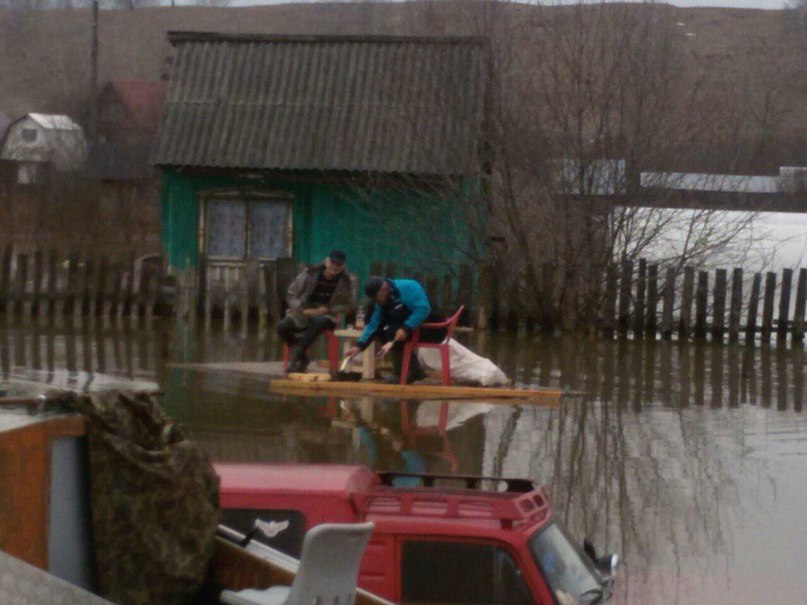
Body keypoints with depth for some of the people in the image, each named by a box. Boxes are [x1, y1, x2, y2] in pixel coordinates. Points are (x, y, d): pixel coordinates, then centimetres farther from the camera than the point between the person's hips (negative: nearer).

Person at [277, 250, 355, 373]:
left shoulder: (345, 281, -2)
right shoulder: (311, 273, -6)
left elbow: (349, 305, 5)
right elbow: (291, 295, -1)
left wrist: (328, 310, -11)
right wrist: (302, 310, -19)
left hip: (326, 315, -1)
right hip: (304, 312, 1)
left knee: (318, 322, -39)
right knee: (282, 326, -25)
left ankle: (297, 355, -24)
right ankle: (302, 358, -3)